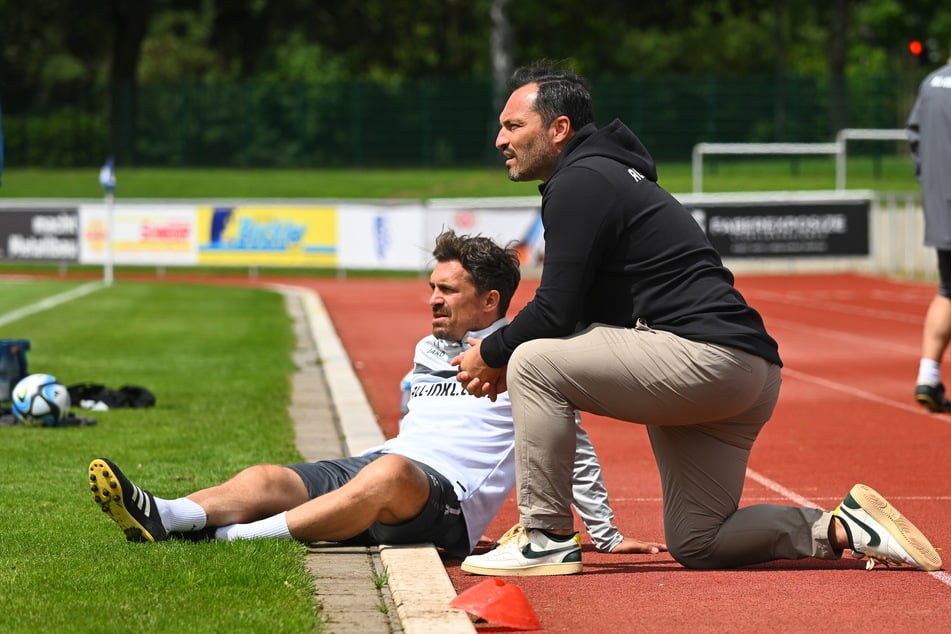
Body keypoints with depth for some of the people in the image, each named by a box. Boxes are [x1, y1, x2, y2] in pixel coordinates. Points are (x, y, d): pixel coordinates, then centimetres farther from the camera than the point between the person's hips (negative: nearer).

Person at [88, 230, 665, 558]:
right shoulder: (429, 350, 28)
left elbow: (574, 449, 8)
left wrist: (607, 536, 5)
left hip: (449, 503, -7)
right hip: (372, 467, 7)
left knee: (390, 474, -40)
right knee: (269, 478, -19)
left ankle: (231, 539, -56)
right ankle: (162, 519, -49)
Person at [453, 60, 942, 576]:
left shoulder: (580, 182, -8)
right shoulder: (601, 175, 24)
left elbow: (556, 312, -15)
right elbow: (578, 315, 25)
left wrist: (491, 355, 1)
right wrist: (502, 358, 13)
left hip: (706, 354, -11)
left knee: (534, 362, -13)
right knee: (697, 546, 14)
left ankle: (548, 539, -9)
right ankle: (846, 529, 8)